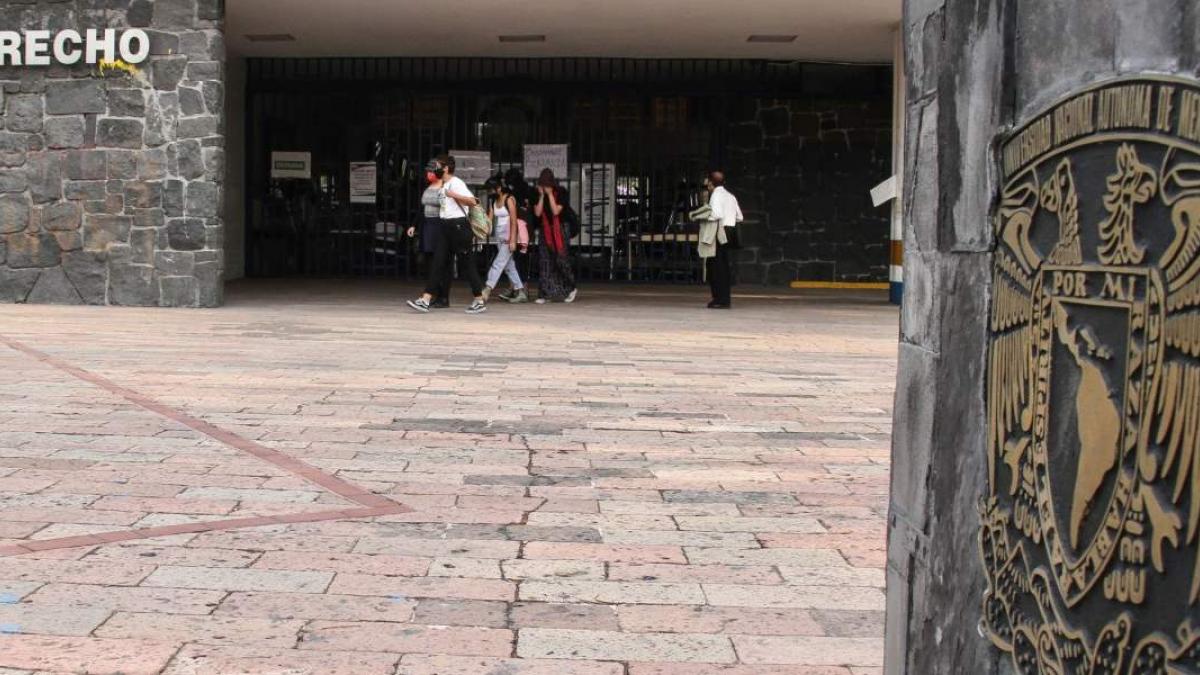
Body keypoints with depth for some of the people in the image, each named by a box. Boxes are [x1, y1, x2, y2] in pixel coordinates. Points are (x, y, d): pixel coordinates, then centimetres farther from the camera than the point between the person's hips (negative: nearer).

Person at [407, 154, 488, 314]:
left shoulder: (456, 183, -10)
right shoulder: (444, 185, 17)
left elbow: (472, 201, -21)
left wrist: (453, 195, -29)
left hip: (458, 226, -9)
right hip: (445, 226, 9)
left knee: (467, 264, -3)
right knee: (438, 263, 2)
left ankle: (480, 301, 5)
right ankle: (425, 301, -3)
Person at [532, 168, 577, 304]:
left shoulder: (560, 193, -5)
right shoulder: (538, 195, 5)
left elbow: (556, 211, -16)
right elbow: (537, 213, -6)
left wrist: (550, 194, -16)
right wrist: (541, 196, -10)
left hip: (558, 232, -3)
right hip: (545, 233, 3)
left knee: (561, 260, -4)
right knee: (544, 262, -3)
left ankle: (571, 289, 15)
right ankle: (545, 294, -2)